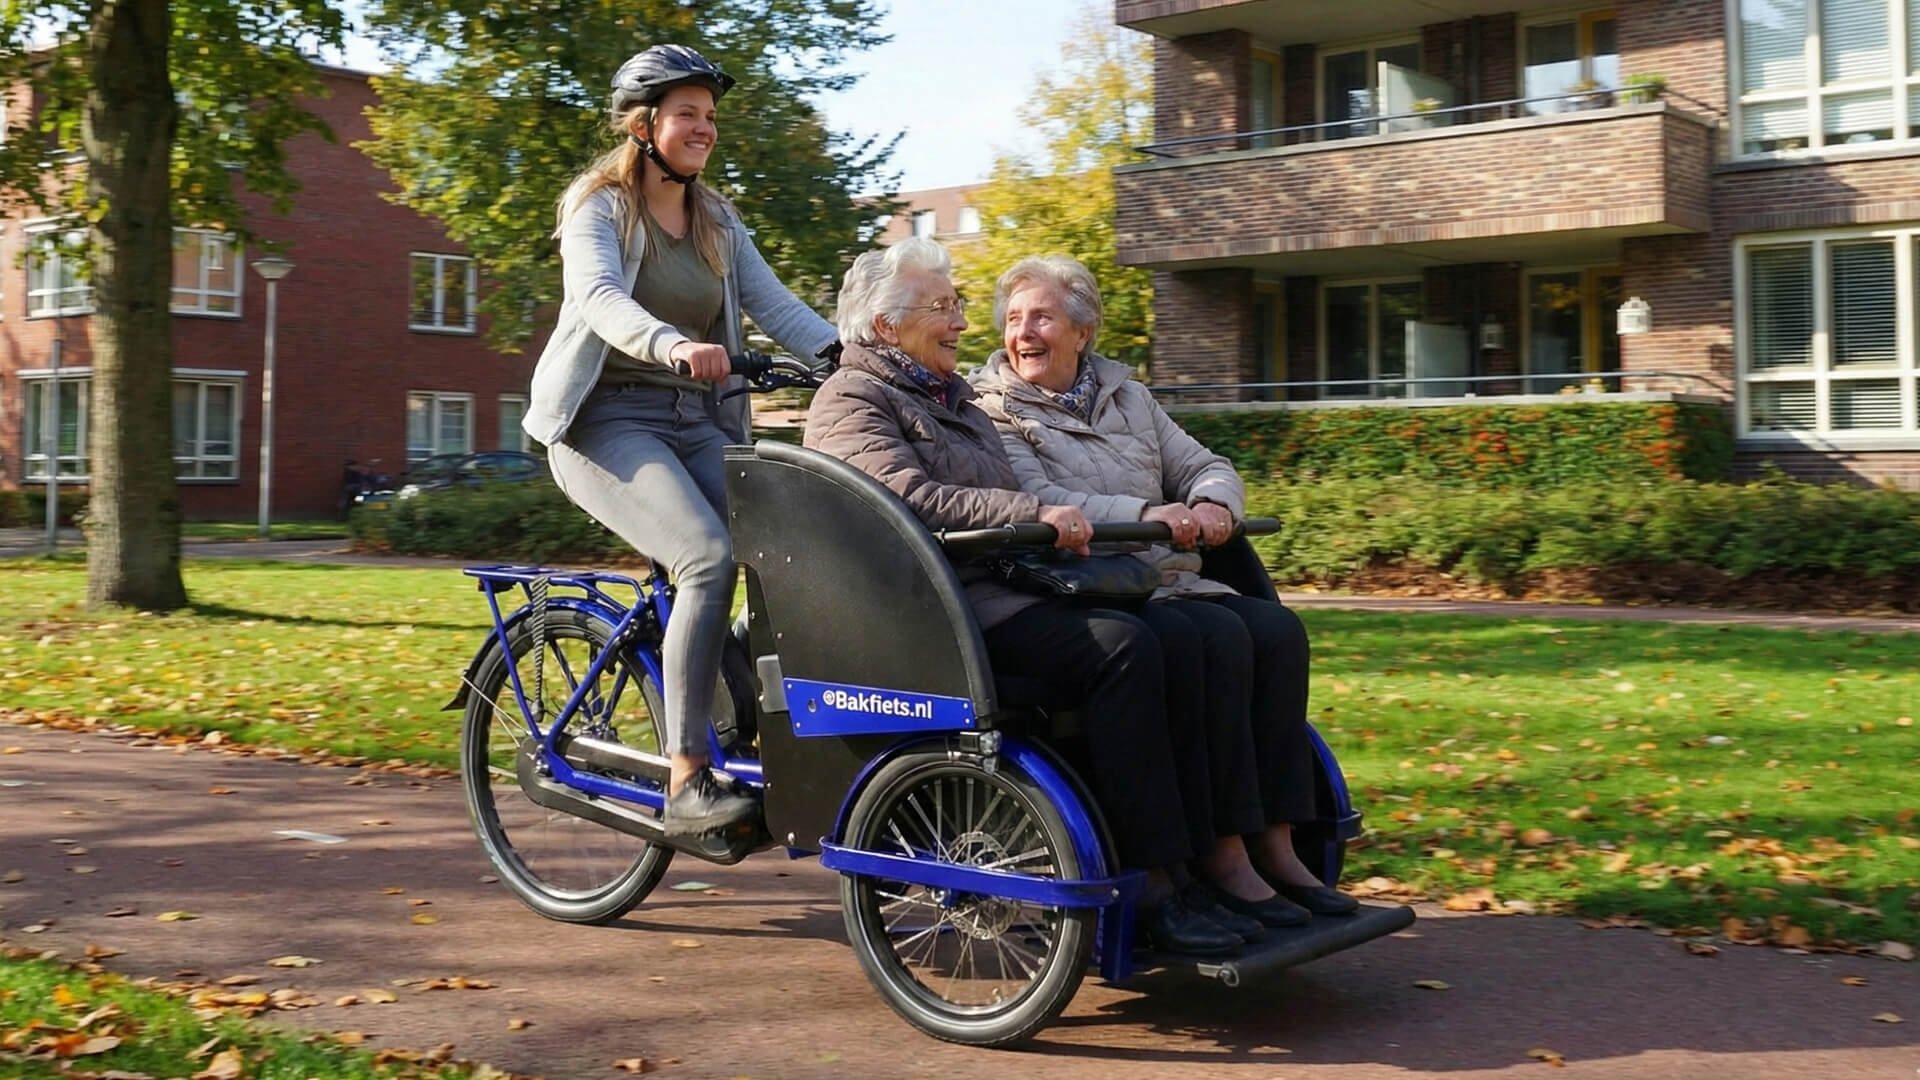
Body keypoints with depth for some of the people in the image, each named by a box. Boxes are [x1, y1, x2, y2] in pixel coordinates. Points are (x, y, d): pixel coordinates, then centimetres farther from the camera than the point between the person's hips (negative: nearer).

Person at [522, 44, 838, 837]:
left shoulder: (717, 223, 16)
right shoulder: (599, 206, -2)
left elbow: (776, 305, 5)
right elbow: (599, 297, -22)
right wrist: (674, 345, -42)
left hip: (698, 422, 6)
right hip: (610, 420, -6)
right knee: (711, 558, -28)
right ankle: (685, 785, -25)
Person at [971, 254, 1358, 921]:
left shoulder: (1128, 397, 22)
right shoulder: (992, 411, 2)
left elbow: (1207, 469, 18)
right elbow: (1036, 504, -14)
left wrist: (1212, 505, -7)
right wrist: (1144, 514, -25)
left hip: (1169, 583, 6)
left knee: (1277, 628, -18)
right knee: (1217, 640, -28)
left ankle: (1274, 845, -17)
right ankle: (1221, 855, -24)